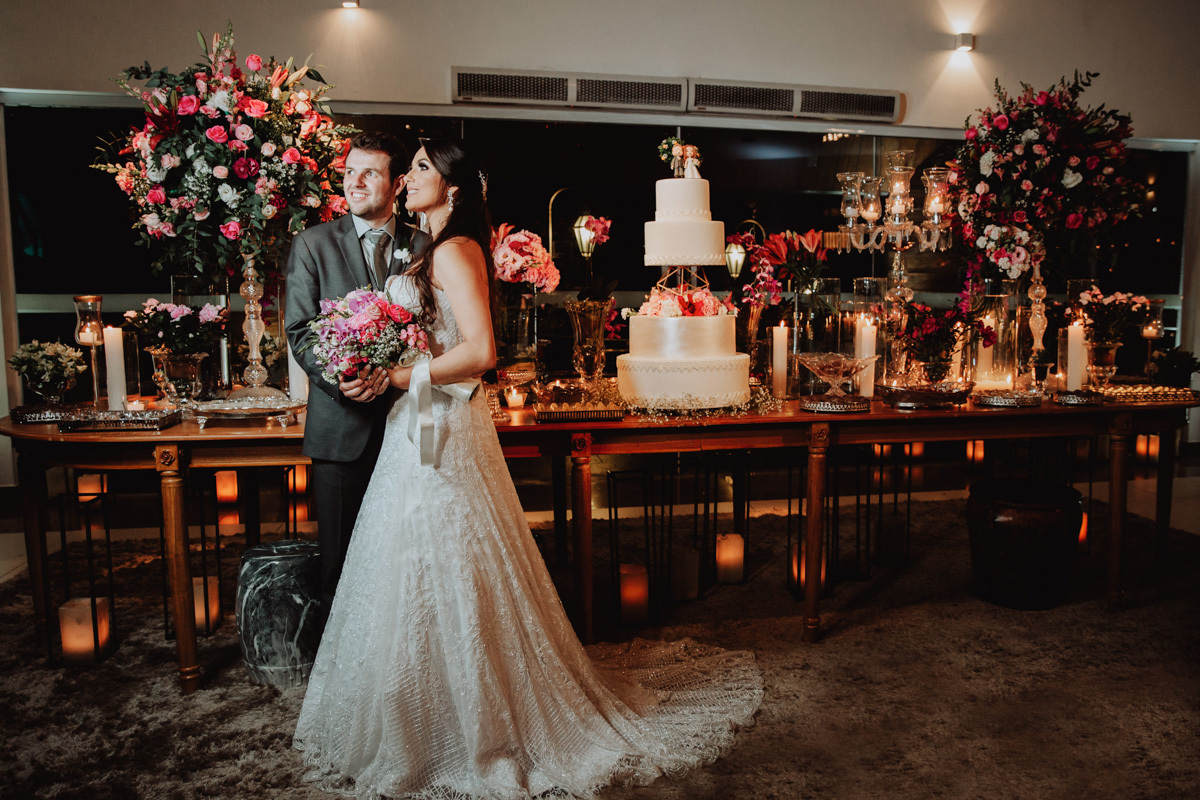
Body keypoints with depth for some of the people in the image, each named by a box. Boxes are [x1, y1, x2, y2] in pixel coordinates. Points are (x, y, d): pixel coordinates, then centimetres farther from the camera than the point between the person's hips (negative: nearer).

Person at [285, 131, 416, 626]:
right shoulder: (313, 244, 4)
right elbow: (300, 331, -1)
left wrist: (392, 371, -15)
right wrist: (338, 378, -20)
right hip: (342, 425, -1)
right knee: (340, 557, 8)